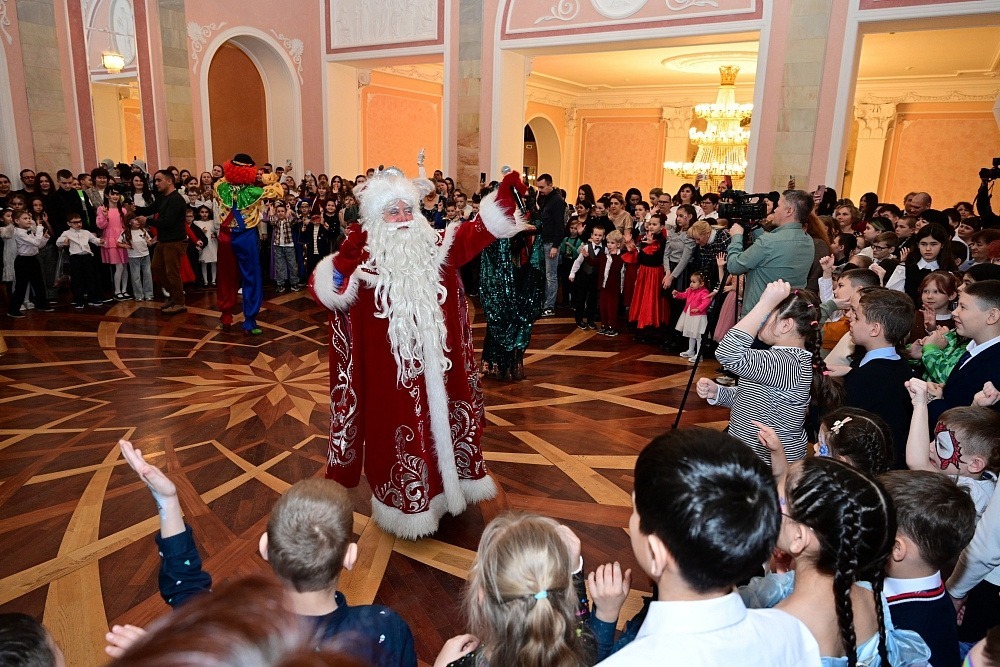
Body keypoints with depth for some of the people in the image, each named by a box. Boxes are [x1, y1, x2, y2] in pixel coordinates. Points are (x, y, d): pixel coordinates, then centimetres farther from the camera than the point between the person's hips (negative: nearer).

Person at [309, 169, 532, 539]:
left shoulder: (434, 246, 3)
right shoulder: (365, 258, -10)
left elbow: (477, 232, 3)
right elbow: (323, 290, -19)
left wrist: (504, 195, -10)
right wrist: (344, 256, -37)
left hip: (435, 363, 5)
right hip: (390, 369, -4)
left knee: (438, 421, 17)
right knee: (399, 429, 7)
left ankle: (440, 485, 39)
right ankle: (405, 503, 25)